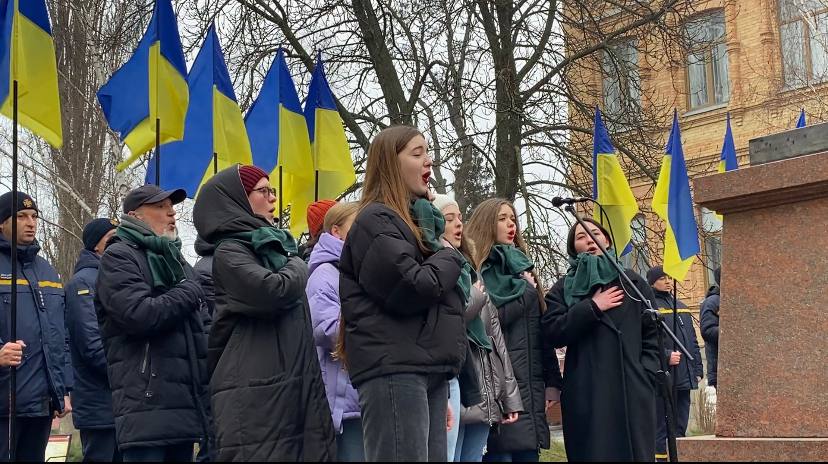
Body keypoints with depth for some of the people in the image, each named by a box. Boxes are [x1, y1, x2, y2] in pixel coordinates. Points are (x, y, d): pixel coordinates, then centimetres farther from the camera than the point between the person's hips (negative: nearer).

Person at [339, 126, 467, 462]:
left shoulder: (418, 218, 23)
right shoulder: (376, 220, -6)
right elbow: (413, 289, -20)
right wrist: (450, 257, 0)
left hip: (427, 369, 9)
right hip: (395, 370, -9)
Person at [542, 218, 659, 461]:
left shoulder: (633, 283, 14)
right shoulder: (563, 289, 12)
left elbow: (652, 334, 10)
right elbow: (553, 332, -3)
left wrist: (646, 375, -2)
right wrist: (592, 307, -8)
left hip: (632, 390, 1)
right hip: (586, 393, -1)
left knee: (635, 453, -3)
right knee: (592, 453, -3)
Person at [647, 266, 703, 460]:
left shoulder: (682, 307, 21)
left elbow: (693, 341, 22)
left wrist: (698, 369, 16)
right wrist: (666, 356, -24)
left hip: (684, 378, 8)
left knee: (680, 426, 12)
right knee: (661, 426, -5)